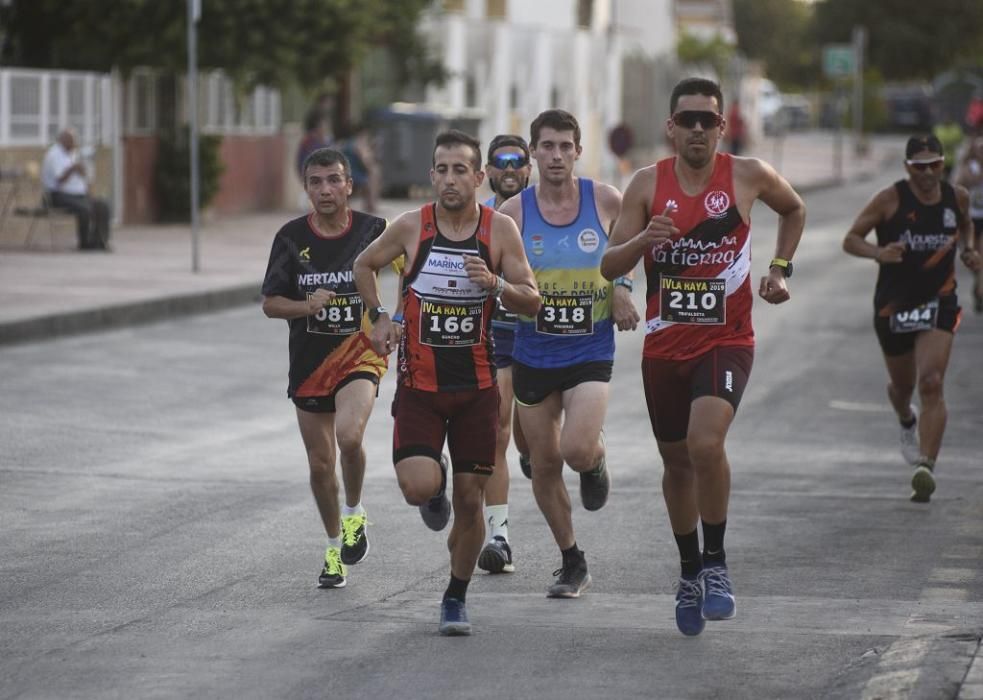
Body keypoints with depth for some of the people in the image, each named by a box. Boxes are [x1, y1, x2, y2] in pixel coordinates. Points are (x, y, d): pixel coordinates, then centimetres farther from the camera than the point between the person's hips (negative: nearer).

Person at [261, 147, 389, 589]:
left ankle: (354, 513, 0)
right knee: (320, 463, 9)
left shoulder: (373, 230, -5)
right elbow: (270, 303, 1)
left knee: (349, 437, -28)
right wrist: (307, 306, -18)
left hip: (360, 353, -3)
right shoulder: (291, 237, -1)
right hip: (309, 361, 3)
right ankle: (335, 548, 29)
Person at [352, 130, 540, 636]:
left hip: (476, 386, 1)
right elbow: (364, 265, 14)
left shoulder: (500, 229, -5)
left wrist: (495, 284, -24)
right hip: (419, 383, 0)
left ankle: (456, 598, 22)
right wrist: (379, 317, 2)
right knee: (418, 487, -19)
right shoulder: (411, 226, -5)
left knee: (470, 500, 3)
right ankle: (435, 487, 20)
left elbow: (532, 302, -5)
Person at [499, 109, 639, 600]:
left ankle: (596, 461, 17)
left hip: (591, 351, -2)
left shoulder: (605, 200, -5)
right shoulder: (513, 213, -5)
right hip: (533, 352, 2)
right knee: (545, 464, 7)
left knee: (577, 450, -21)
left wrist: (623, 286, -3)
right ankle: (572, 562, 26)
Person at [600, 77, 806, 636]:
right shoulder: (648, 184, -1)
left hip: (727, 341, -3)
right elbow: (610, 266, -4)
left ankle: (716, 563, -9)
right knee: (677, 461, 13)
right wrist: (642, 240, -24)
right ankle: (690, 570, 34)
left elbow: (795, 210, 19)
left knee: (705, 442, -25)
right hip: (665, 344, 3)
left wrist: (780, 269, 8)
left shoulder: (748, 176, -3)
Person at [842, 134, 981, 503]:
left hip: (938, 303, 0)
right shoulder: (890, 199, -12)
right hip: (894, 303, 0)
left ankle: (926, 467, -23)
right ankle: (907, 422, 55)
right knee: (902, 386, 18)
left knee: (931, 384, -17)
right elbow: (851, 240, -9)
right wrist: (878, 252, -29)